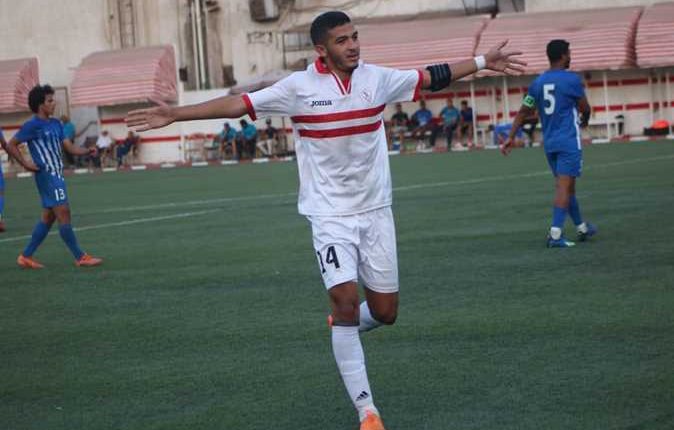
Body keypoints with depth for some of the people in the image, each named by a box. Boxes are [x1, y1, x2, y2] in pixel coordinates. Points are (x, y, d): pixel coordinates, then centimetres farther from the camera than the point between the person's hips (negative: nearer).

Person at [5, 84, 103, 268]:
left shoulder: (56, 124, 13)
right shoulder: (32, 125, -10)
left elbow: (70, 148, 11)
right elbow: (11, 145, -7)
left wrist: (88, 150, -6)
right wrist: (26, 164, -12)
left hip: (57, 175, 9)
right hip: (46, 176, -9)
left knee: (48, 217, 11)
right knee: (64, 214, -9)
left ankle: (26, 256, 19)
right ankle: (80, 257, -6)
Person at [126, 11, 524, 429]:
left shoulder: (378, 77, 0)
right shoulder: (299, 87, -9)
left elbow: (430, 78, 12)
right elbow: (238, 104, -9)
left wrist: (483, 61, 15)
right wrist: (175, 114, -14)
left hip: (376, 210, 4)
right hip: (330, 214, -3)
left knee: (385, 311, 6)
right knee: (345, 299, -15)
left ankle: (345, 327, 43)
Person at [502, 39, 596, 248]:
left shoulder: (538, 82, 7)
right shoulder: (572, 80, -9)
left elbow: (523, 111, 6)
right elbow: (585, 109, 0)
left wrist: (511, 137, 9)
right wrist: (584, 119, 23)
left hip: (549, 142, 7)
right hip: (569, 141, -6)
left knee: (567, 185, 17)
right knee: (564, 186, -9)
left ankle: (582, 228, 30)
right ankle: (555, 234, -17)